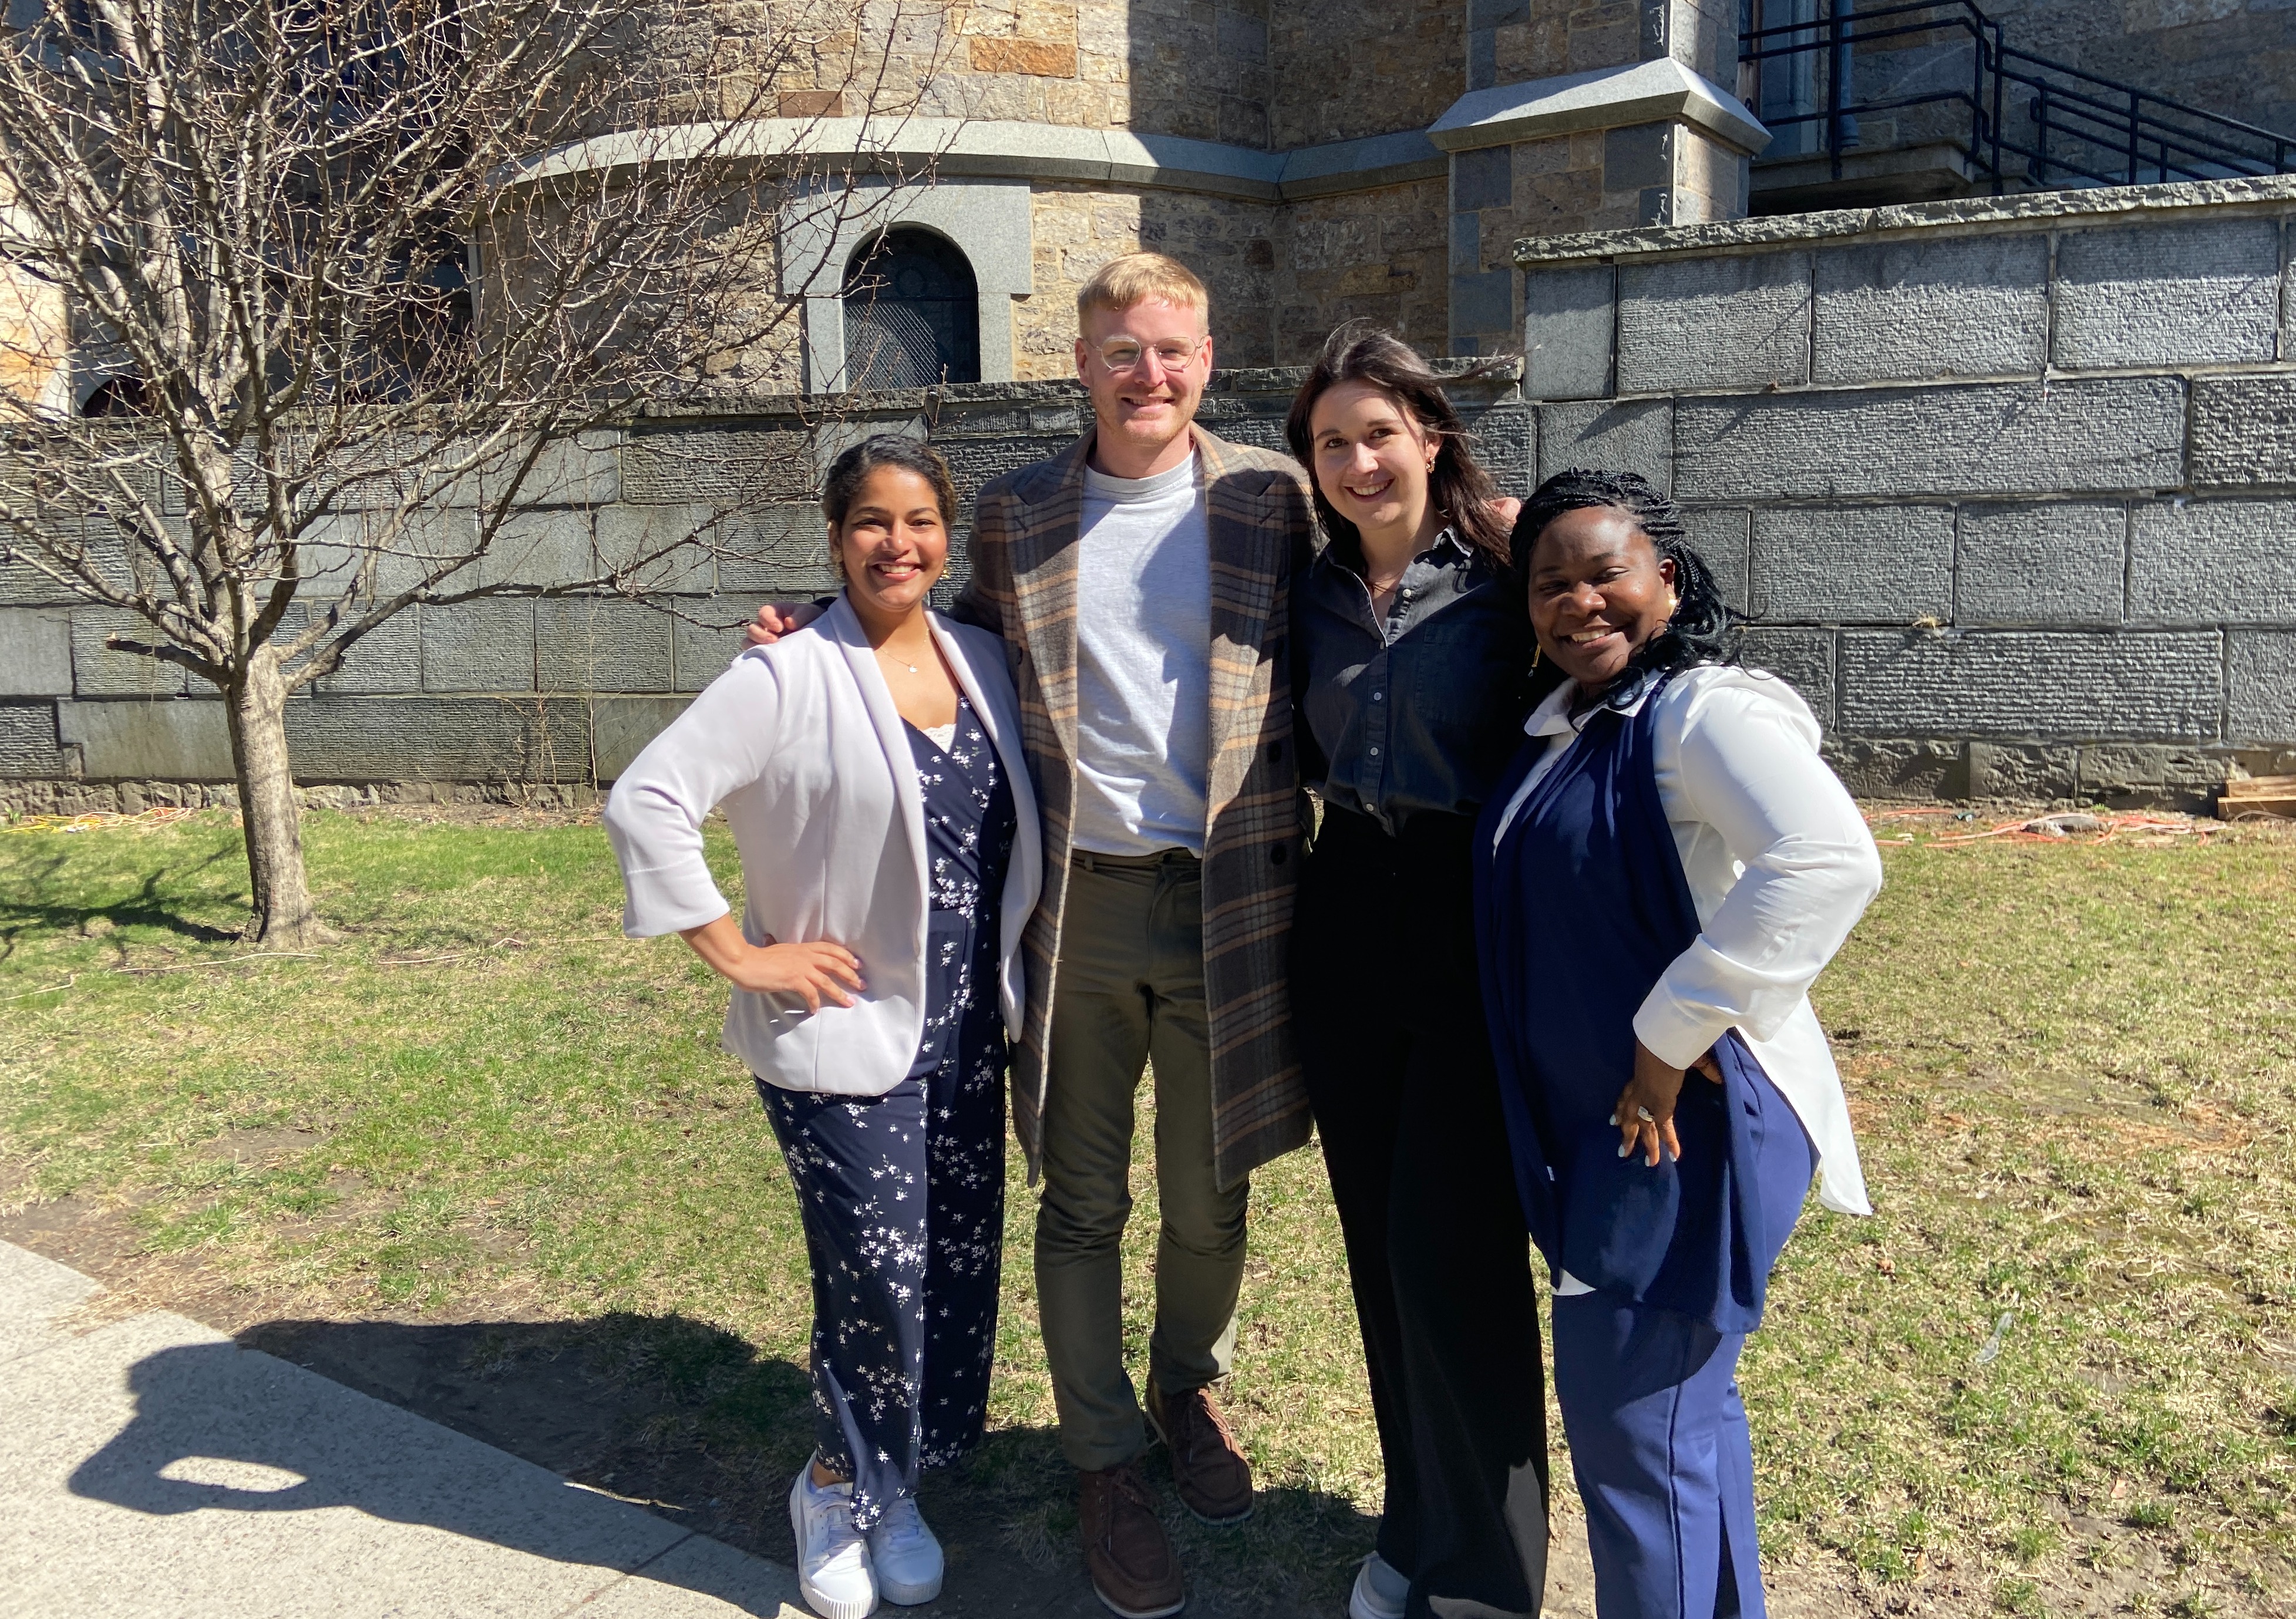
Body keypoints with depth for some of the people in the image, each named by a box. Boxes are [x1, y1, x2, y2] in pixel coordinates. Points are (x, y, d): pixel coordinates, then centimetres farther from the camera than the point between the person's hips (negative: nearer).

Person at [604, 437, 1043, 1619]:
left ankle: (888, 1487, 34)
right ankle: (840, 1487, 28)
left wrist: (1009, 963, 6)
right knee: (878, 1276, -1)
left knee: (961, 1262, 12)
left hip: (966, 1032, 6)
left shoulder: (983, 663, 5)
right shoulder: (788, 678, -12)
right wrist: (737, 954, -16)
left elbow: (1020, 825, 16)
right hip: (844, 1039, -6)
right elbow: (644, 803, -17)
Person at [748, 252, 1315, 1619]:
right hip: (1077, 902, 1)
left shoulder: (1268, 496, 1)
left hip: (1226, 901, 0)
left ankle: (1190, 1389, 45)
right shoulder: (1016, 517, 3)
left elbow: (1320, 667, 6)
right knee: (1082, 1203, 11)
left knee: (1211, 1192, 16)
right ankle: (1105, 1461, 32)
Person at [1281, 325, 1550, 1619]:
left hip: (1477, 928, -5)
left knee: (1451, 1251, -3)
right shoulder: (1316, 592, 9)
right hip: (1348, 919, 6)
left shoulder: (1502, 567, -7)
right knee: (1379, 1241, 13)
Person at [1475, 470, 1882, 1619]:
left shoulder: (1706, 712, -18)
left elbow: (1829, 864, -36)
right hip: (1591, 1123, 9)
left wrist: (1671, 1038, -29)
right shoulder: (1557, 727, 9)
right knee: (1684, 1409, 24)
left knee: (1633, 1427, 0)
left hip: (1684, 1124, -9)